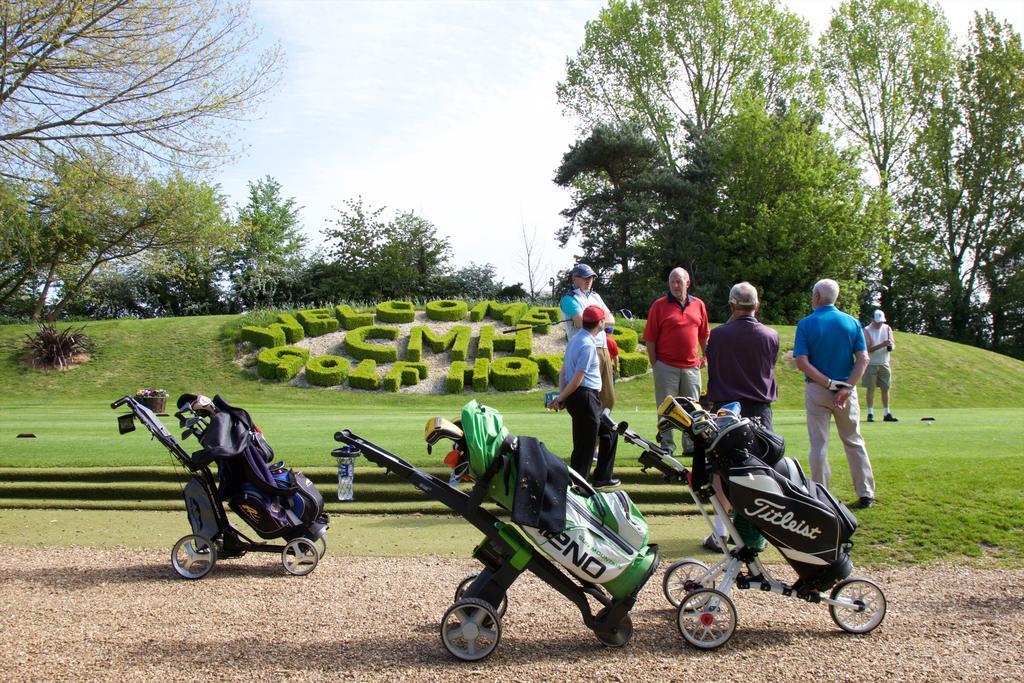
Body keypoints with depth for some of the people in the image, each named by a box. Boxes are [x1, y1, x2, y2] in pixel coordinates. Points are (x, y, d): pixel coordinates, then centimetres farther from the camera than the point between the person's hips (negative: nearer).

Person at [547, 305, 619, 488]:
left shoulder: (575, 339, 14)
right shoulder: (588, 345, -17)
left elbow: (563, 372, 12)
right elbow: (577, 379, -18)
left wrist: (561, 396, 4)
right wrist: (560, 399, -10)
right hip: (585, 397, -10)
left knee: (609, 432, 21)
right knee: (584, 447, -4)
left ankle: (602, 478, 29)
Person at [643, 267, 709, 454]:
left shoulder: (698, 305, 8)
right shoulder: (659, 305, -2)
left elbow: (704, 335, 18)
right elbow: (650, 338, -4)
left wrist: (705, 357, 13)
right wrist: (654, 364, -6)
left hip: (691, 367, 4)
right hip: (666, 367, -3)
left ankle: (691, 445, 22)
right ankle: (666, 445, 11)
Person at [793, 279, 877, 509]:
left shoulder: (806, 324, -6)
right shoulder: (852, 322, 1)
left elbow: (801, 362, -15)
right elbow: (863, 359, -6)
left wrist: (828, 384, -14)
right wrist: (847, 387, -13)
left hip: (816, 389, -2)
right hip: (846, 390, 2)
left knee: (818, 444, 4)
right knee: (854, 442, 13)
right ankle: (866, 494, 16)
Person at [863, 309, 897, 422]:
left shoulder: (887, 329, 6)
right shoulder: (867, 330, -7)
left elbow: (893, 344, 6)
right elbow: (868, 348, -14)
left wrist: (891, 346, -18)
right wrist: (882, 345, -26)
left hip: (884, 363, 4)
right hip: (871, 364, -4)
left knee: (885, 388, 5)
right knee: (871, 388, -2)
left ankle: (887, 414, 9)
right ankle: (870, 414, 1)